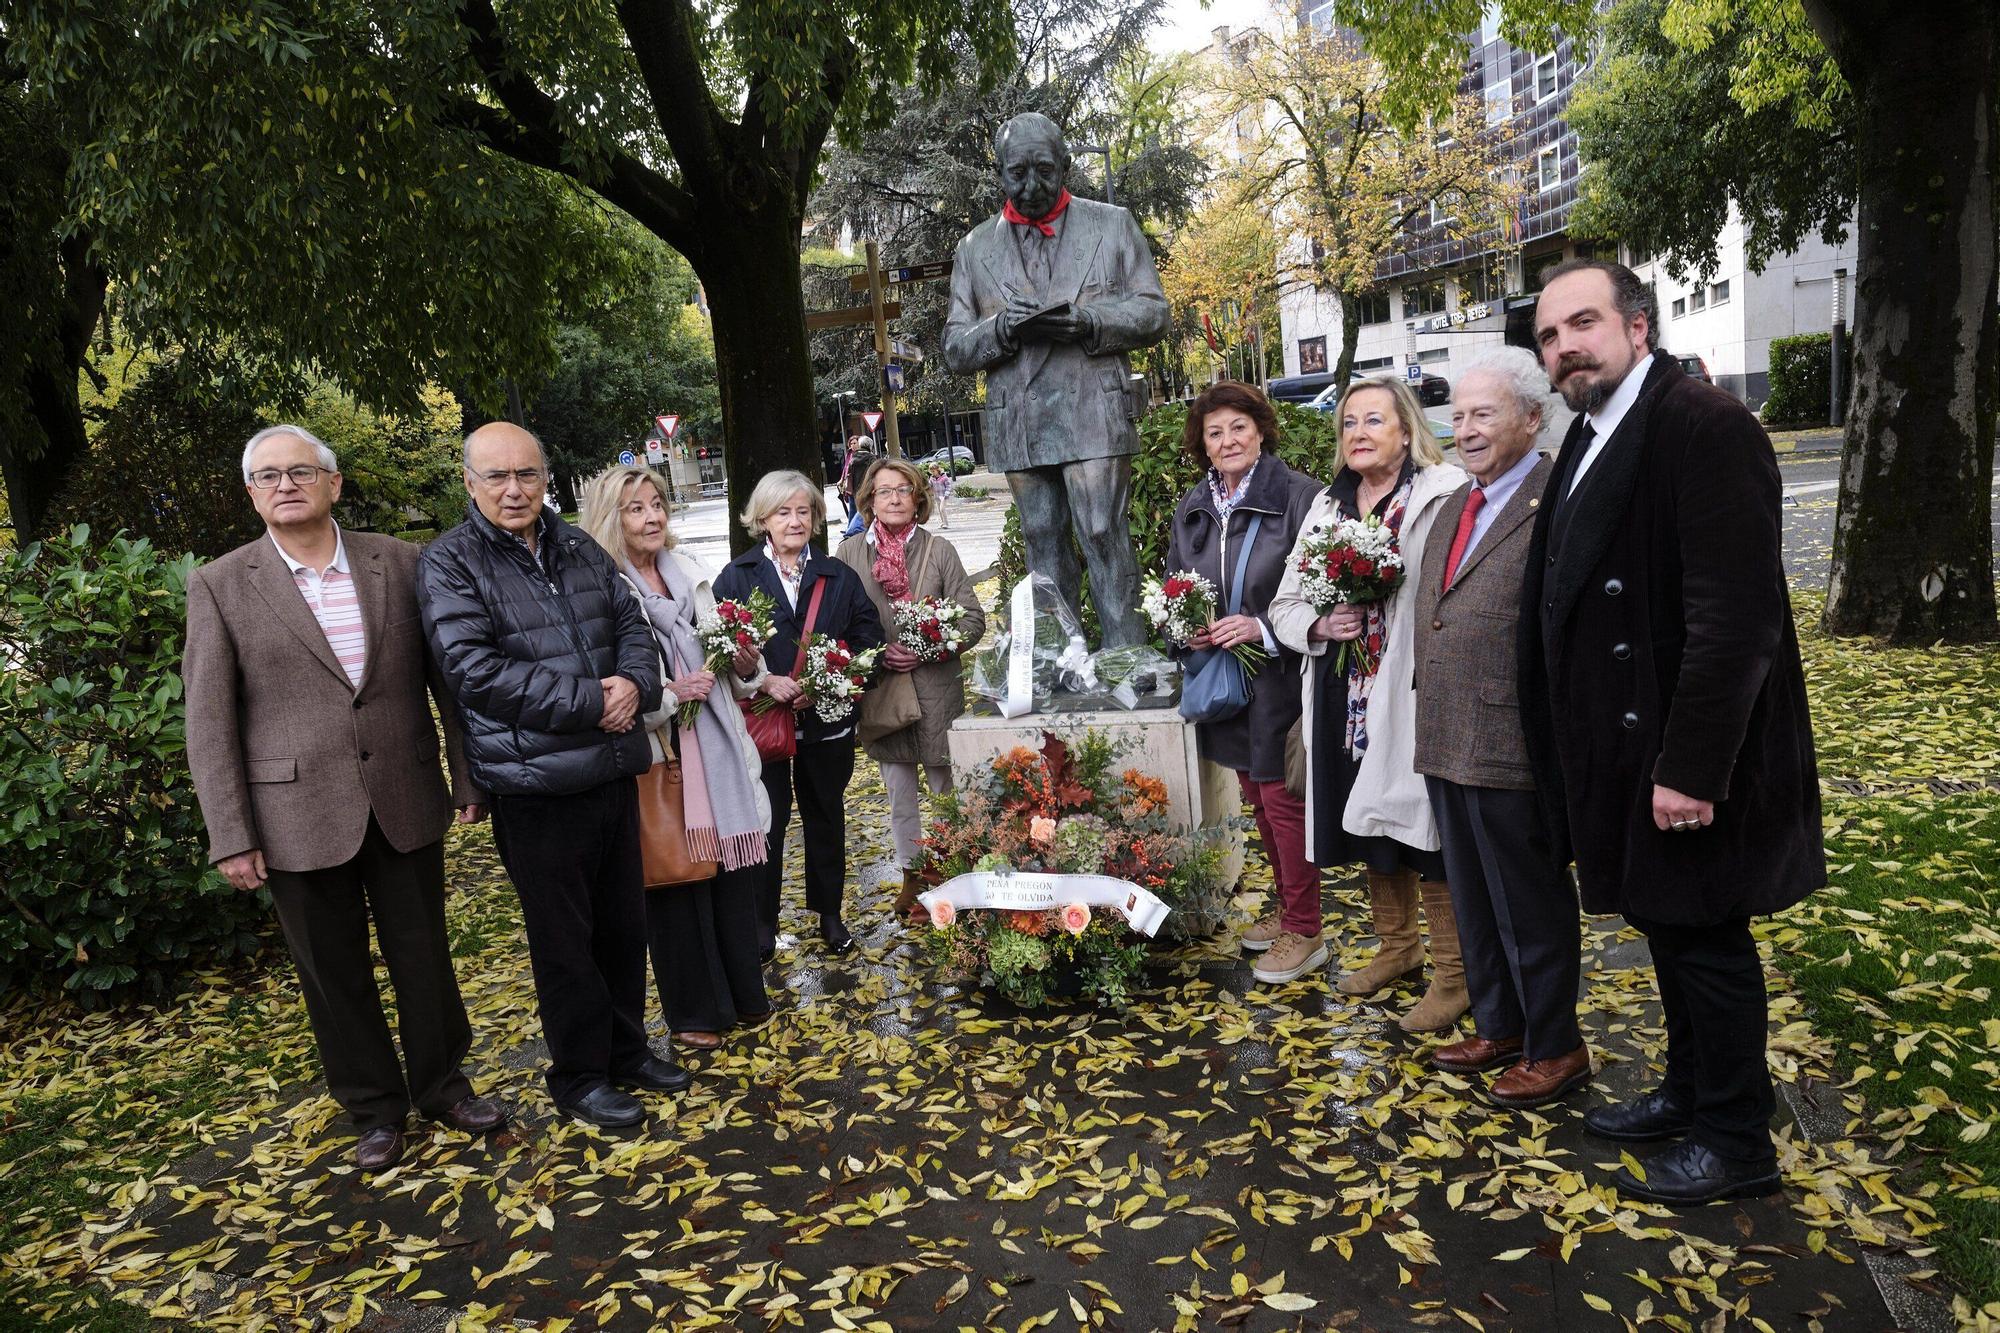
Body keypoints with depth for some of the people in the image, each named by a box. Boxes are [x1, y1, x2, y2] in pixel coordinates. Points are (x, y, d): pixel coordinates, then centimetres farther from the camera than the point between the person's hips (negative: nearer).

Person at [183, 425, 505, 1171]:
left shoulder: (398, 564, 2)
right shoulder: (221, 586, -2)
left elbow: (446, 679, 5)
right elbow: (209, 721, -3)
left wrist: (470, 778, 3)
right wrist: (231, 837, -7)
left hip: (405, 803, 1)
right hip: (298, 816, -1)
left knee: (424, 956, 13)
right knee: (334, 974, 11)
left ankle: (441, 1084, 33)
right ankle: (374, 1108, 30)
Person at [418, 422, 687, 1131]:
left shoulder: (579, 549, 10)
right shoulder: (449, 564, -8)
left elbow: (632, 626, 12)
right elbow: (475, 669, -18)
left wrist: (634, 682, -12)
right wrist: (592, 701, -19)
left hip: (614, 771, 6)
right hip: (535, 786, -6)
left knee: (624, 921, 18)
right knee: (564, 940, 8)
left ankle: (627, 1050, 37)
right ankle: (579, 1076, 27)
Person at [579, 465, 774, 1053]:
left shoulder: (688, 573, 10)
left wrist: (744, 667, -1)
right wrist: (669, 693, -21)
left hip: (717, 750, 6)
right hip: (659, 757, -6)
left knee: (734, 870, 13)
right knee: (678, 879, 6)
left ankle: (741, 992, 32)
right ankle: (694, 1011, 24)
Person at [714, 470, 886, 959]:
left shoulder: (839, 577, 6)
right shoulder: (736, 577, 0)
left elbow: (867, 638, -2)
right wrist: (765, 681, -22)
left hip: (827, 721, 2)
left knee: (826, 817, 14)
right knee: (765, 822, 5)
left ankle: (829, 913, 30)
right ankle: (762, 920, 21)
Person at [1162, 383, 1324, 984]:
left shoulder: (1299, 495, -11)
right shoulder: (1192, 507, 8)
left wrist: (1263, 627, -22)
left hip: (1280, 679, -6)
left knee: (1285, 800, -1)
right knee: (1258, 798, 17)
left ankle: (1305, 934, 13)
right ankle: (1287, 907, 34)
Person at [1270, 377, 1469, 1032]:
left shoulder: (1444, 495, -8)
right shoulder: (1327, 506, 13)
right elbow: (1285, 602, 12)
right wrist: (1321, 625, -7)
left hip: (1415, 698, -6)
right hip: (1346, 699, 7)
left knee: (1425, 838, 2)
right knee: (1371, 831, 19)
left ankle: (1451, 974, 20)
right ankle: (1397, 948, 39)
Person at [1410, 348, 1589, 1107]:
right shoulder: (1455, 506, 14)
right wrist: (1429, 718, 14)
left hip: (1511, 750, -8)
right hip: (1445, 745, 9)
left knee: (1531, 903, 7)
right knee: (1473, 900, 20)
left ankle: (1555, 1049, 25)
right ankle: (1498, 1028, 37)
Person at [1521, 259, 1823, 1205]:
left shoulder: (1703, 426, -18)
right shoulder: (1591, 440, 11)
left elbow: (1737, 617, -24)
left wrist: (1692, 766, -25)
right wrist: (1584, 753, 12)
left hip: (1686, 755, -8)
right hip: (1629, 750, 9)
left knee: (1706, 939, 5)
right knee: (1668, 928, 20)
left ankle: (1737, 1143, 24)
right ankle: (1688, 1095, 39)